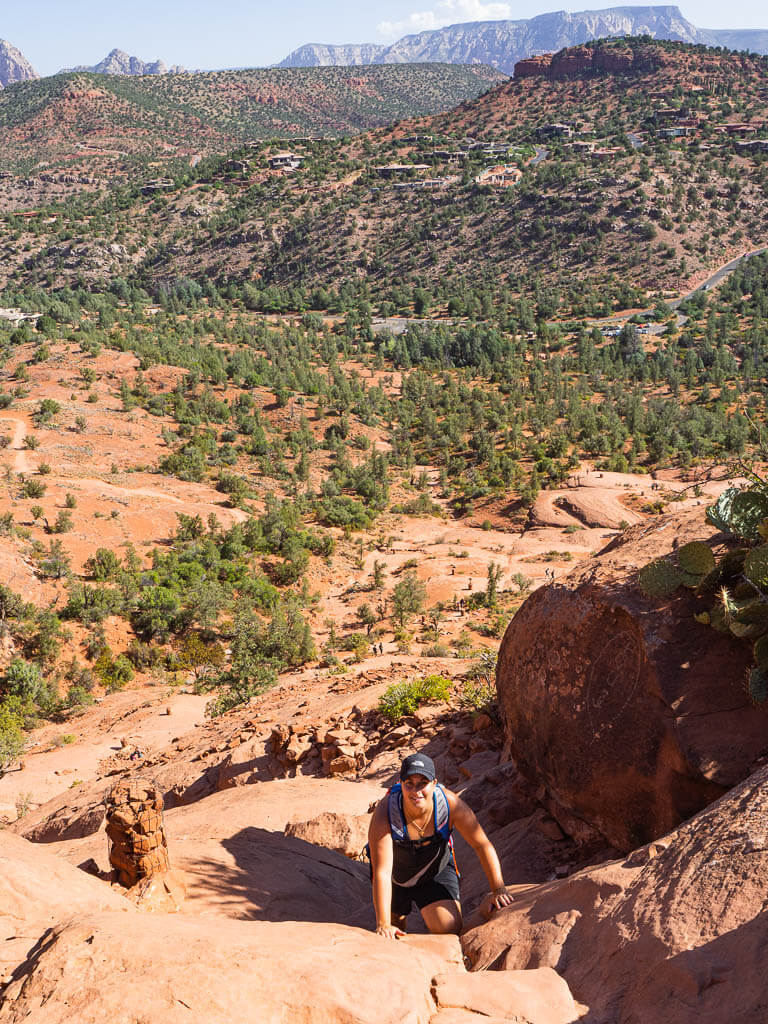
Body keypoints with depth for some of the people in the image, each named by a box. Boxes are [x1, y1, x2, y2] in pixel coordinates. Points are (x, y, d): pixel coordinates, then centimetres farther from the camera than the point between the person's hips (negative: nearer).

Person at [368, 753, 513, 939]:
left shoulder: (450, 804, -30)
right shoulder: (384, 814, -35)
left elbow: (483, 845, -19)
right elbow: (382, 872, -36)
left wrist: (499, 890, -21)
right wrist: (383, 924, -39)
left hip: (437, 871, 1)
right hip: (396, 876, 0)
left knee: (449, 928, -16)